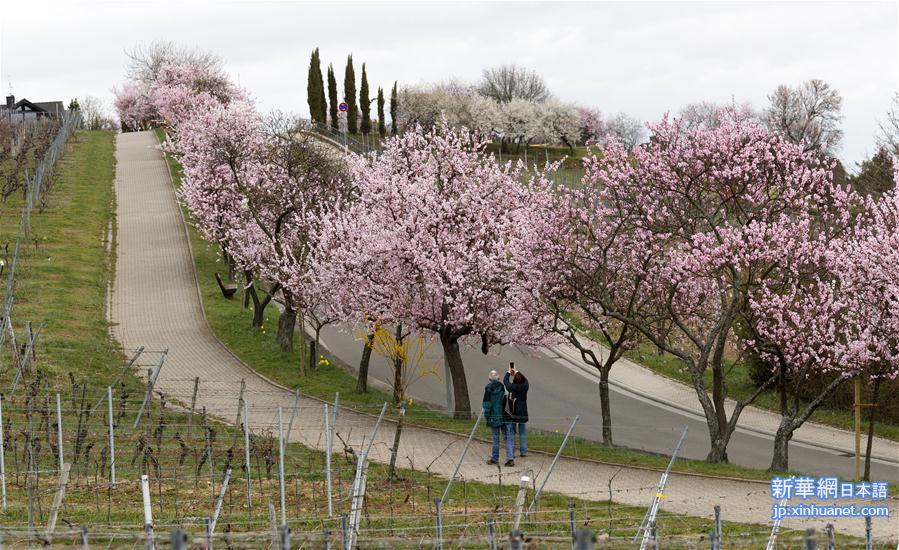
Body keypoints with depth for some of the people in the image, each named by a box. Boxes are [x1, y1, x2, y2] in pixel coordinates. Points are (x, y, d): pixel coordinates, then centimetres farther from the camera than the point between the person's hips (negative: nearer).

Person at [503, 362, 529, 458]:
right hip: (522, 412, 3)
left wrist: (509, 372, 20)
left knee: (511, 432, 5)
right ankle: (523, 451, 10)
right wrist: (517, 372, 28)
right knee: (522, 432, 10)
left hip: (513, 412, -3)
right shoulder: (525, 385, -7)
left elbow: (505, 381, 4)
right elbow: (524, 379, 16)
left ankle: (511, 452, 3)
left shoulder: (512, 387, -14)